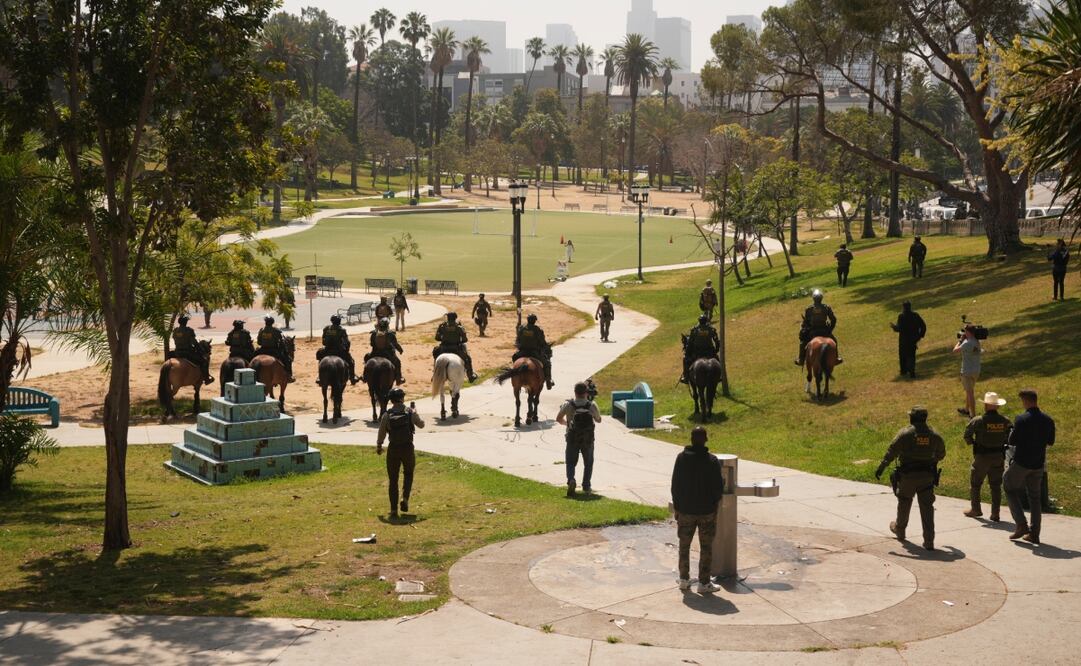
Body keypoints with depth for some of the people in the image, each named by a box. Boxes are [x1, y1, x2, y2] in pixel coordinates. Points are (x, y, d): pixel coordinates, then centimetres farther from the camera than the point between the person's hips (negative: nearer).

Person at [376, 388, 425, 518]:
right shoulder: (410, 412, -7)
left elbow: (381, 433, -2)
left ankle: (394, 509, 7)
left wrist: (379, 447, 15)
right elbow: (421, 424, 7)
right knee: (408, 474, 22)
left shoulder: (387, 415, -7)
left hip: (393, 449, 0)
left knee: (393, 479, 9)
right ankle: (405, 498, 1)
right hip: (408, 448, 0)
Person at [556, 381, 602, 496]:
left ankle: (571, 479, -17)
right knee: (588, 463, 17)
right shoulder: (592, 405, -9)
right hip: (588, 440, 0)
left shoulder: (568, 405, -10)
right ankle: (586, 486, 14)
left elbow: (558, 419, -1)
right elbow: (598, 420, 6)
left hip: (572, 439, 0)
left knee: (571, 462, 10)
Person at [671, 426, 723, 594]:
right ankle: (704, 582, 9)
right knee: (706, 548, 7)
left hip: (685, 510, 2)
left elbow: (675, 485, -2)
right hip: (707, 511, -2)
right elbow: (718, 487, -9)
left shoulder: (681, 458, -7)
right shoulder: (712, 460, -13)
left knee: (684, 545, 15)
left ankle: (684, 579, 21)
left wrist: (677, 505, 10)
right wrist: (713, 503, 9)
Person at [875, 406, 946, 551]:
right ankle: (929, 541, -5)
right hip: (927, 477, 2)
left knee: (904, 503, 18)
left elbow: (891, 451, -14)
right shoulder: (934, 435, 1)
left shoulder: (905, 433, -11)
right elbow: (941, 453, 15)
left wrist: (881, 468, -10)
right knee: (927, 507, 2)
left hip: (907, 476, -2)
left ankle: (899, 529, 40)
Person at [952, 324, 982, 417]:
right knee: (969, 391, 24)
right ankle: (967, 410, 40)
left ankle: (973, 415, 1)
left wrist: (960, 340, -2)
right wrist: (963, 340, 9)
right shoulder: (977, 342, 1)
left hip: (967, 372, -8)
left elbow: (955, 350, -13)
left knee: (970, 392, -1)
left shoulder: (967, 343, -23)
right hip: (976, 370, 8)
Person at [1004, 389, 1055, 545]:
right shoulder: (1048, 421, -1)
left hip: (1021, 462, -5)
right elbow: (1050, 441, 9)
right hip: (1038, 464, 5)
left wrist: (1012, 431, 2)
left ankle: (1021, 524, 3)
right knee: (1034, 497, 14)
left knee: (1009, 488, 14)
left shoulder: (1021, 420, -19)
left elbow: (1012, 441, -17)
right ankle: (1034, 534, 15)